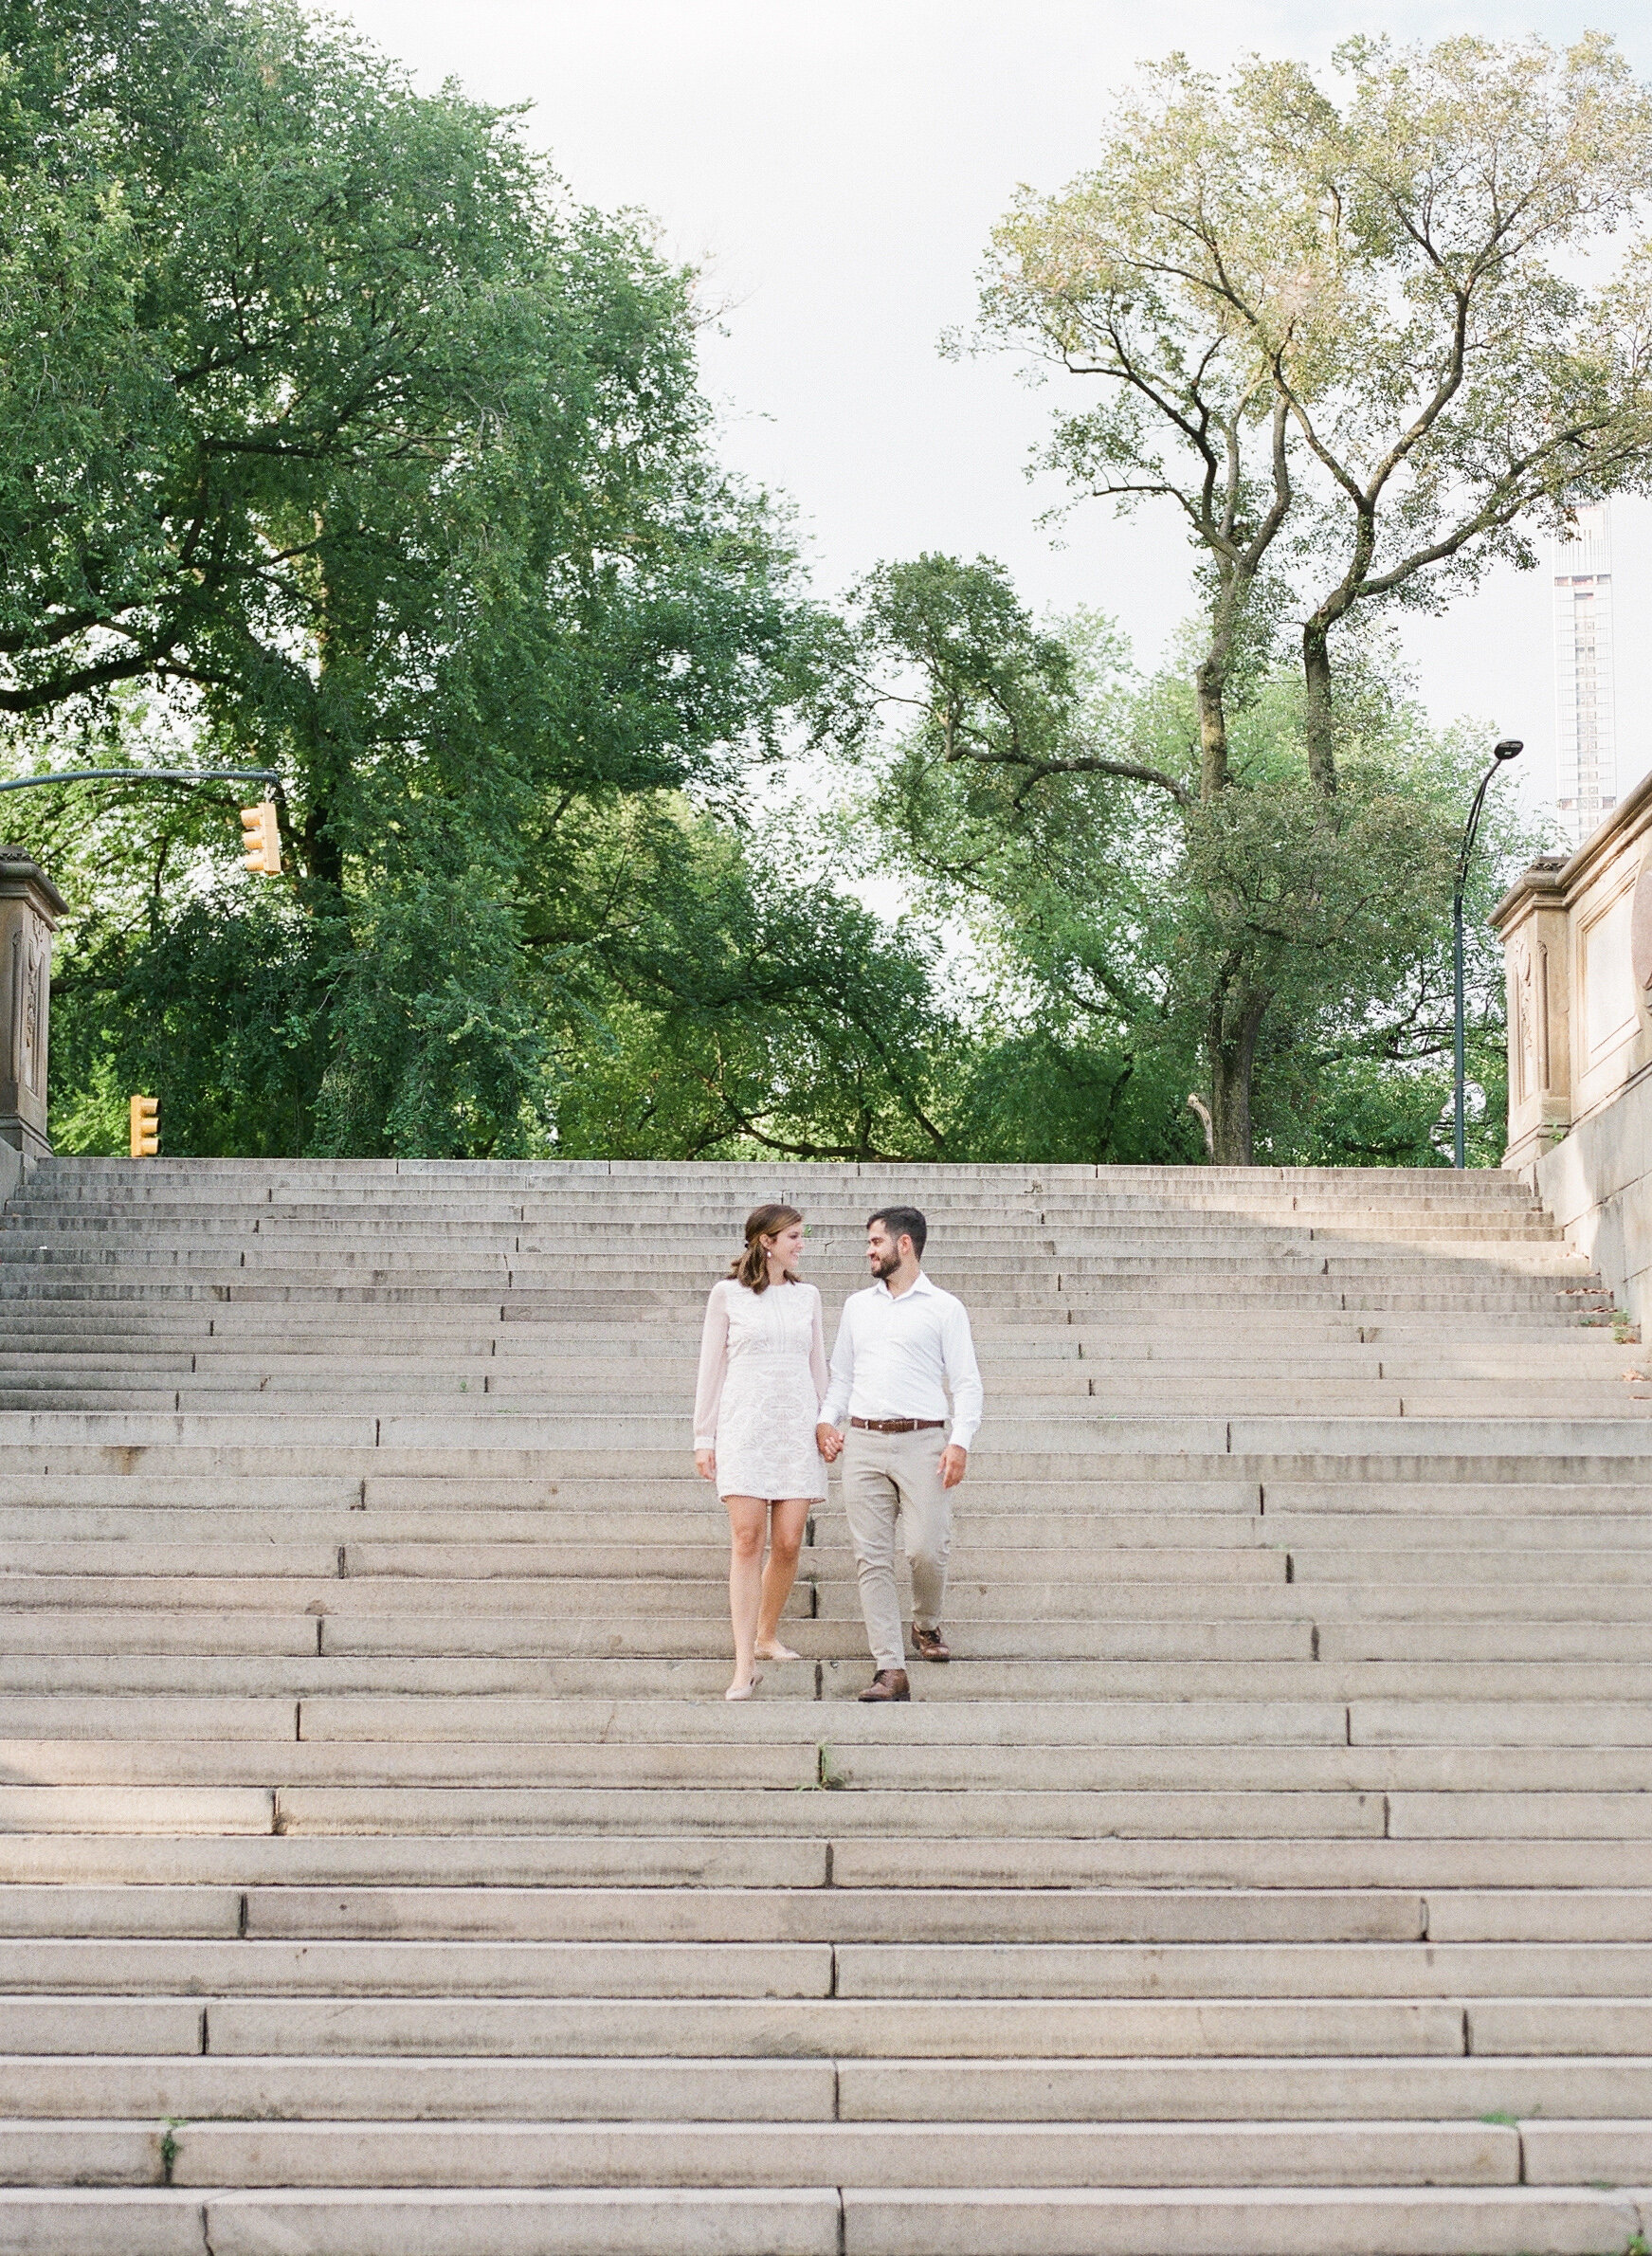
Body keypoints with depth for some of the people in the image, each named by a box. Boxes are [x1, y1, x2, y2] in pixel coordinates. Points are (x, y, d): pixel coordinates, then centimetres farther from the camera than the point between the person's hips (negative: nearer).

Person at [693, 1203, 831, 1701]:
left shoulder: (806, 1297, 13)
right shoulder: (727, 1295, 4)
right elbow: (711, 1367, 5)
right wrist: (704, 1437, 2)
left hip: (797, 1427, 3)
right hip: (744, 1424, -3)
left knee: (788, 1543, -1)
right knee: (747, 1540, -12)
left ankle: (767, 1636, 22)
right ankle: (745, 1666, -15)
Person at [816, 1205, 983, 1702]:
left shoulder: (944, 1308, 4)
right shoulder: (857, 1306, 17)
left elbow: (967, 1381, 1)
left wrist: (960, 1442, -11)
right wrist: (826, 1419, 4)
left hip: (921, 1442, -4)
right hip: (863, 1442, 4)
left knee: (926, 1550, -9)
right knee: (871, 1558, -4)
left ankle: (926, 1625, 23)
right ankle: (891, 1671, -3)